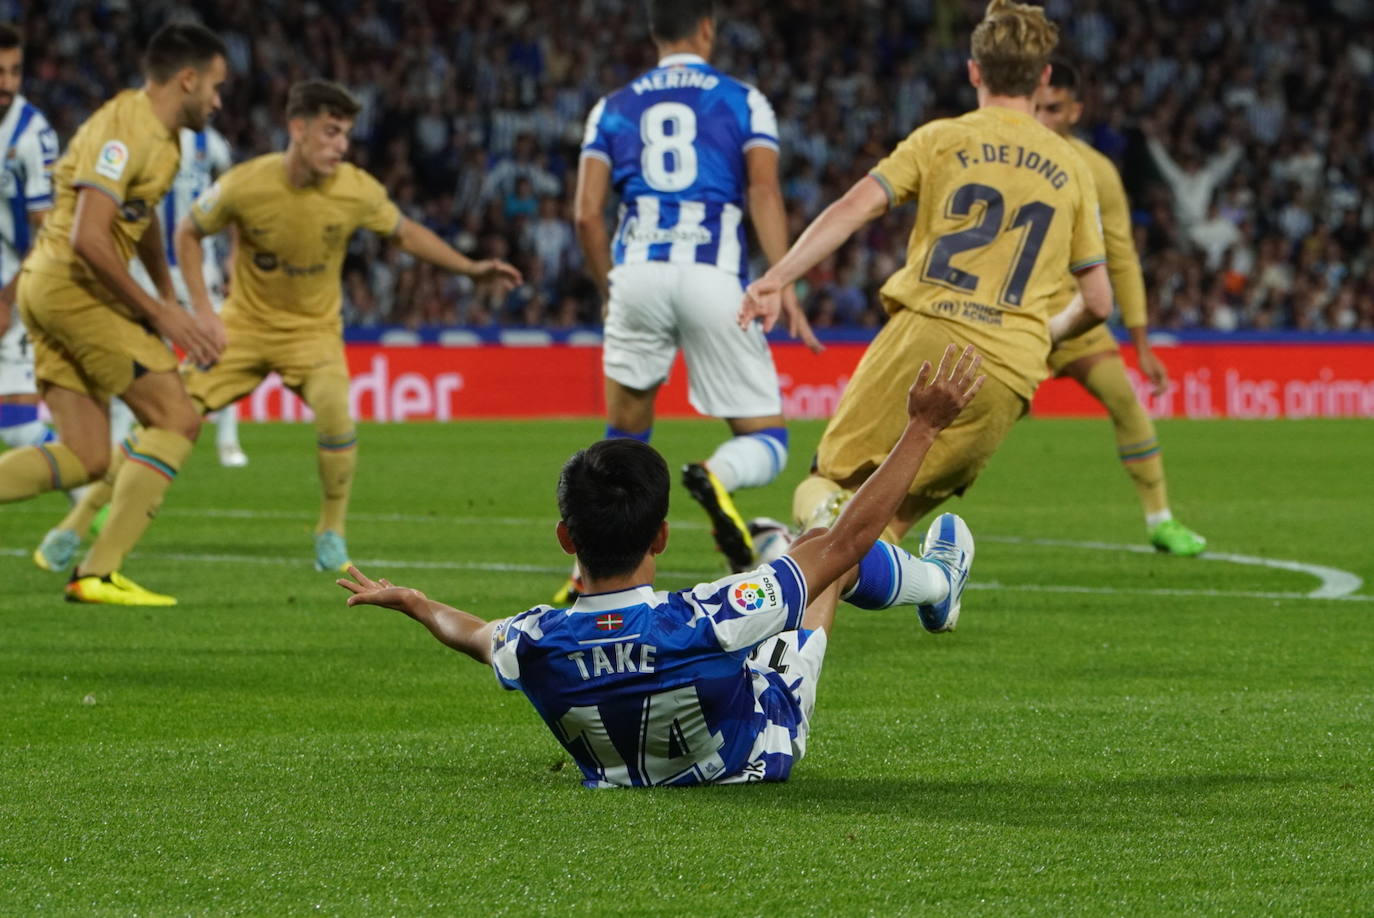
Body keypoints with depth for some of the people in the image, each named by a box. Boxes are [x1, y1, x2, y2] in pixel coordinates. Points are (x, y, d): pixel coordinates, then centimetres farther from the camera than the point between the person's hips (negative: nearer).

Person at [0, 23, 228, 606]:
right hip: (71, 285, -10)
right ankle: (98, 573, -12)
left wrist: (168, 299, 25)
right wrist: (159, 314, -18)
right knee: (177, 419, -9)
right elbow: (88, 238, -23)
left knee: (85, 459, 4)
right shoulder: (125, 130, -15)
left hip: (48, 288, 10)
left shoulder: (160, 136, 16)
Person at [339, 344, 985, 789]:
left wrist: (408, 600, 17)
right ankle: (939, 583, 50)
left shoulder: (534, 646, -35)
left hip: (617, 767, 3)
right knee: (821, 549, 15)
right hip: (759, 753, -3)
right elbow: (848, 540, -34)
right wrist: (923, 426, -26)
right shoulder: (707, 621, -46)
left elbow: (471, 633, -6)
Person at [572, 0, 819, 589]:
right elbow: (764, 192, -4)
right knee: (765, 440, 4)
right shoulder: (742, 102, 12)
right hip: (713, 276, -2)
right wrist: (783, 284, -10)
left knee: (625, 437, 19)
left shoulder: (614, 109, 17)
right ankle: (715, 477, -31)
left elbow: (587, 214, 8)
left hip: (638, 274, 2)